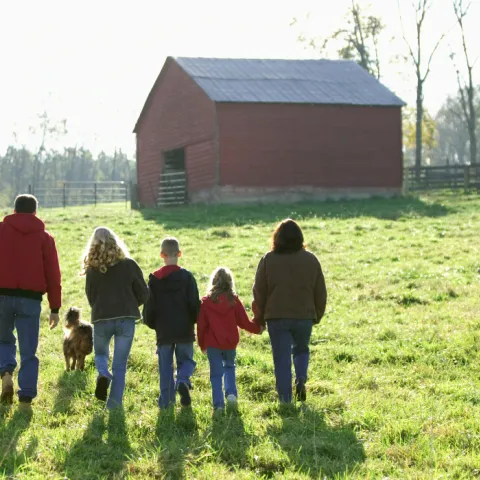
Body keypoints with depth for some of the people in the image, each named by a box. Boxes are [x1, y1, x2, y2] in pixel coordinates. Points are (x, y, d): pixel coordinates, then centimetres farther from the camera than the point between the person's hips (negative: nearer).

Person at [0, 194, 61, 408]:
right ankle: (26, 398, 3)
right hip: (31, 299, 0)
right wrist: (55, 308, 9)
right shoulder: (44, 237, 7)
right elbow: (53, 274, 5)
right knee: (28, 352, 6)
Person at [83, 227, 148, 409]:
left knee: (100, 354, 25)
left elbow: (90, 297, 7)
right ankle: (114, 405, 2)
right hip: (126, 319, 0)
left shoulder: (92, 268, -2)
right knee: (120, 365, 8)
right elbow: (143, 294, 1)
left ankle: (103, 374, -7)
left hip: (101, 319, 0)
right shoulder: (129, 265, -3)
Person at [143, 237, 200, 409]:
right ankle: (182, 381, -19)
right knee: (186, 360, 11)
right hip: (184, 330, -1)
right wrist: (195, 321, 14)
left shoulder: (154, 279, 0)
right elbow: (195, 304, -3)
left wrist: (152, 324, 18)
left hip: (163, 331, 1)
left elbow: (149, 306, 2)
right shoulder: (187, 276, -4)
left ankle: (166, 400, 6)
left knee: (165, 366, 9)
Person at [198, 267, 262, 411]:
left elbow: (201, 326, -2)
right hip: (230, 343, 1)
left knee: (216, 373, 5)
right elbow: (244, 322, 0)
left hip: (213, 344, -1)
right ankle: (231, 392, 4)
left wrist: (202, 345, 11)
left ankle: (218, 403, 0)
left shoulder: (206, 302, -6)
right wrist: (257, 328, 19)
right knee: (229, 367, 24)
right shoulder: (234, 300, -5)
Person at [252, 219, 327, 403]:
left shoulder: (268, 260, -5)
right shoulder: (310, 260, 0)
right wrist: (317, 315, 18)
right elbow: (320, 292, 5)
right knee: (301, 350, 23)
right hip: (304, 317, 1)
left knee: (281, 358, 4)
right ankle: (301, 380, -1)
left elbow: (259, 292, 0)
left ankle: (285, 399, 2)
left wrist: (260, 318, 11)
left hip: (277, 318, -1)